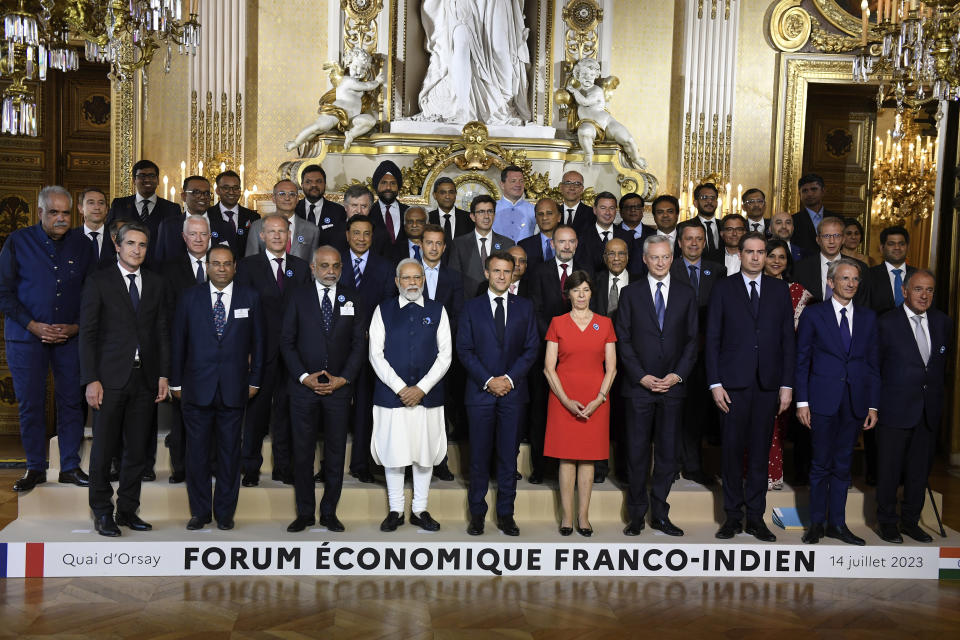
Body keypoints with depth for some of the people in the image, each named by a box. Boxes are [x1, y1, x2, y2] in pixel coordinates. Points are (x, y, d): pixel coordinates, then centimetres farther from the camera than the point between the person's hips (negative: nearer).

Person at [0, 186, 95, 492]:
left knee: (71, 401, 2)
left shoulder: (82, 244, 5)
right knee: (30, 404, 4)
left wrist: (75, 326, -6)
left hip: (70, 337, 1)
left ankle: (70, 466, 14)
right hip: (26, 337, -1)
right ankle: (35, 468, 17)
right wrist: (34, 326, -11)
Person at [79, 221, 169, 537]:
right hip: (110, 377, -3)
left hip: (145, 378, 3)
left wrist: (164, 374, 3)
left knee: (137, 449, 7)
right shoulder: (98, 282, 2)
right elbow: (87, 333, -2)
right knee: (104, 448, 1)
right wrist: (91, 380, -9)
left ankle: (128, 510, 18)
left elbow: (162, 331, 12)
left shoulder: (155, 284, 12)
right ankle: (102, 513, 13)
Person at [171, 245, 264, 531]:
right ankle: (200, 511, 17)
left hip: (234, 388, 0)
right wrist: (176, 382, 4)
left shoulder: (250, 298, 6)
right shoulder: (190, 298, 5)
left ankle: (225, 512, 17)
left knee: (230, 452, 6)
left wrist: (254, 380, 5)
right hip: (197, 387, 0)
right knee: (196, 451, 4)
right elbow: (178, 342, 7)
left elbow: (257, 342, 8)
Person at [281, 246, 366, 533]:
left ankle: (329, 512, 16)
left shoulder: (352, 301, 8)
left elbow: (359, 345, 5)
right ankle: (305, 512, 15)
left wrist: (343, 378, -7)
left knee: (336, 452, 5)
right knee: (302, 452, 4)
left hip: (339, 388, 1)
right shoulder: (298, 297, 5)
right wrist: (304, 376, -9)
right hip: (303, 386, -1)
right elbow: (287, 341, 1)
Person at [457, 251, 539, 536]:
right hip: (480, 391, -1)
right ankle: (477, 514, 13)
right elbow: (464, 349, 0)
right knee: (479, 456, 3)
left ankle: (506, 514, 13)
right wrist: (488, 380, -10)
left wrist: (510, 378, -9)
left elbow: (531, 348, 4)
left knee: (508, 456, 5)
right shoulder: (471, 307, 5)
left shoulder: (524, 307, 8)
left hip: (513, 392, 1)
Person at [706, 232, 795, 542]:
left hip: (768, 383, 2)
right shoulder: (723, 288, 4)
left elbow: (788, 339, 7)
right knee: (733, 449, 3)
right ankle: (733, 514, 14)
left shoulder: (780, 289, 9)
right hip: (734, 382, -1)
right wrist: (715, 383, -6)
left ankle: (755, 516, 15)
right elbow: (712, 339, 1)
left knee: (760, 450, 6)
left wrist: (787, 384, 1)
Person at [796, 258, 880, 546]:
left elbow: (873, 363, 10)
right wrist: (802, 401, -6)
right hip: (823, 400, -3)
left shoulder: (868, 317, 10)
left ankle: (837, 523, 19)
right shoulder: (813, 314, 0)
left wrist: (873, 405, 4)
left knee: (843, 464, 9)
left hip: (855, 403, 3)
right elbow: (801, 360, 0)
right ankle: (817, 522, 15)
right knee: (821, 463, 3)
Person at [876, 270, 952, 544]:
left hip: (930, 410, 5)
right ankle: (886, 522, 17)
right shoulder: (887, 323, -8)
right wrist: (878, 403, -2)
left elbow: (944, 360, 18)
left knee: (920, 469, 12)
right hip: (896, 409, -4)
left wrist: (936, 393, 14)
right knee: (890, 468, 4)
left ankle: (910, 521, 25)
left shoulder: (942, 322, 7)